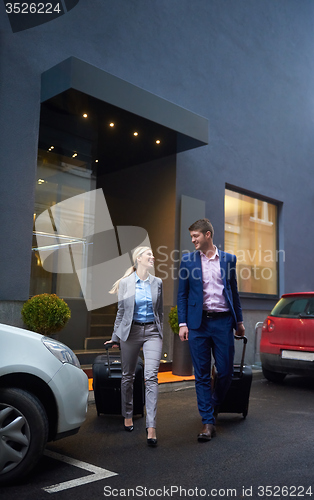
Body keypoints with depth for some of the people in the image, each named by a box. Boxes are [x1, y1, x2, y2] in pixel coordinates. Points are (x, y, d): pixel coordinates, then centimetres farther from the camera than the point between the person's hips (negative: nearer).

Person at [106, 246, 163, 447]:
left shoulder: (157, 282, 6)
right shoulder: (125, 283, 0)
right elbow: (121, 311, 6)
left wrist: (160, 333, 16)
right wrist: (115, 337, 9)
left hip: (152, 332, 1)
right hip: (131, 331, 0)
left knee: (151, 376, -11)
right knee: (128, 376, 11)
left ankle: (151, 426, -10)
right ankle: (128, 415, 31)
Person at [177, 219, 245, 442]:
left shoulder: (229, 259, 7)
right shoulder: (187, 260, 5)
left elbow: (234, 291, 13)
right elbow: (182, 295, 6)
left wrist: (239, 320, 13)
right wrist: (182, 323, -2)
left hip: (223, 322, 1)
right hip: (199, 323, 0)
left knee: (226, 371, 4)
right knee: (202, 375, 2)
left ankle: (214, 404, 34)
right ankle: (208, 422, 12)